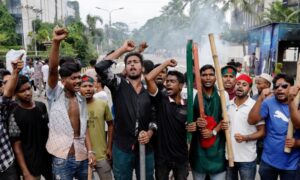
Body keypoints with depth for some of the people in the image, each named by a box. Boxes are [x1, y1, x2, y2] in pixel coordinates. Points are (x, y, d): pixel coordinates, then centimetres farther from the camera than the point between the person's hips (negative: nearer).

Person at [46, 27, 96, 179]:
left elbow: (84, 127, 8)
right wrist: (56, 42, -32)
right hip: (62, 158, -4)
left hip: (82, 156, 5)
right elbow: (52, 70, -22)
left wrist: (90, 151, 0)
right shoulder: (55, 95, -5)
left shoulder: (81, 100, 7)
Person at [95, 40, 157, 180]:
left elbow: (154, 117, 11)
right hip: (122, 147, -2)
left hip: (145, 148, 3)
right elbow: (100, 67, -17)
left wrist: (149, 133, -8)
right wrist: (123, 49, -11)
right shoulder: (119, 85, -2)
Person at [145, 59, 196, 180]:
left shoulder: (188, 106, -1)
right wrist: (166, 63, -11)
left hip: (181, 156, 2)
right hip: (162, 156, -1)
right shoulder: (161, 100, -7)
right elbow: (148, 78, -19)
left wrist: (194, 127, -11)